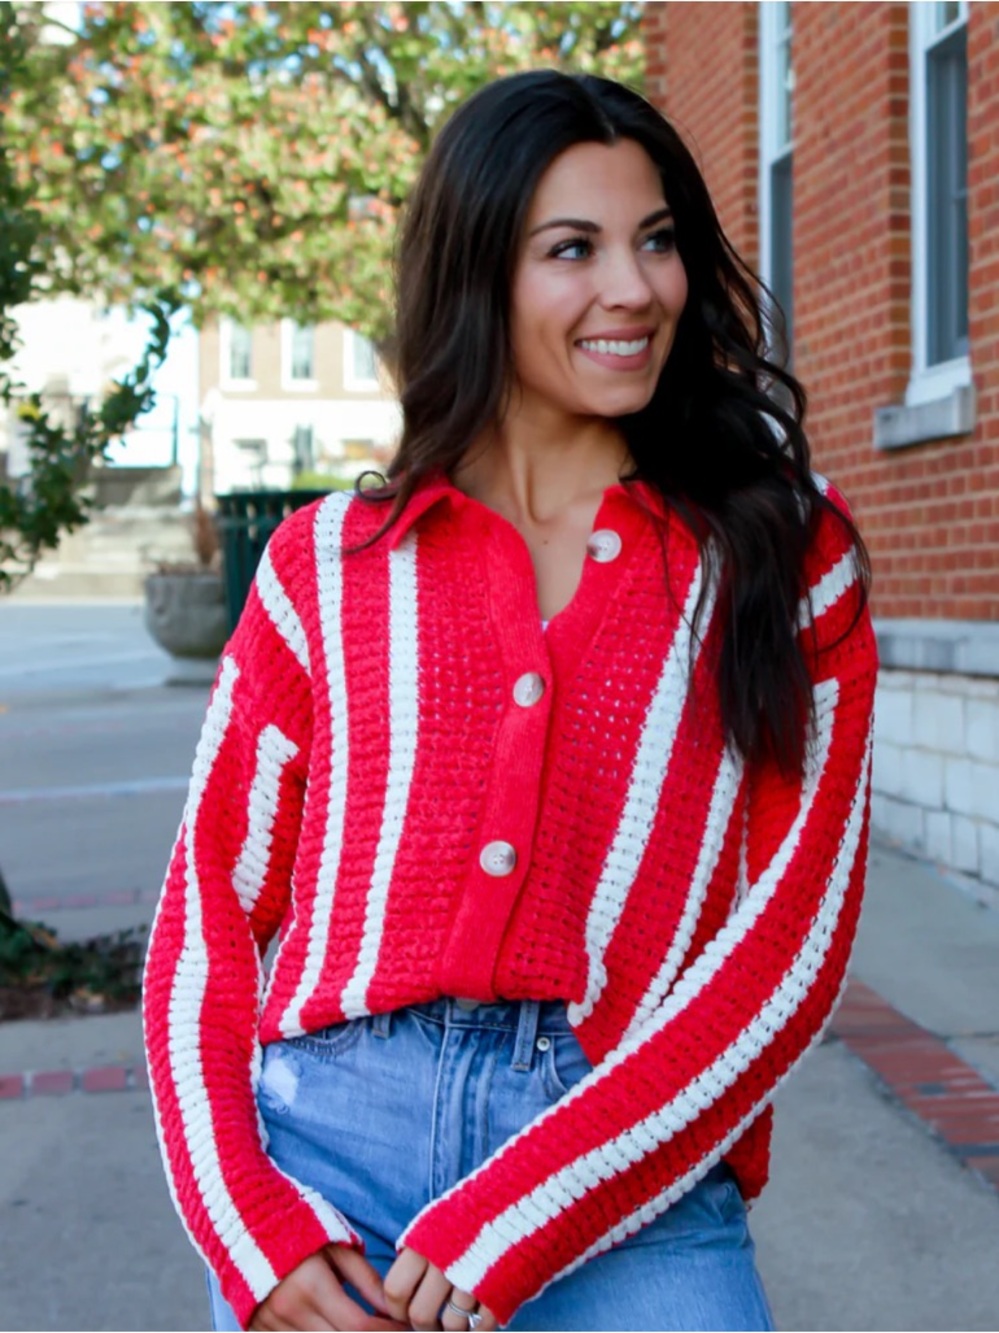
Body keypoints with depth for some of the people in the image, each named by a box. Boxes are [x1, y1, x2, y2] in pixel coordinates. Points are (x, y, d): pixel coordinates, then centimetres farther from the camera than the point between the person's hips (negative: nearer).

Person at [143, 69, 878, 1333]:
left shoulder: (786, 556, 5)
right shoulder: (327, 564, 8)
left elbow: (793, 940, -3)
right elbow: (212, 908, 8)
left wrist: (513, 1225, -11)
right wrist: (252, 1229, -6)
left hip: (633, 1190, -1)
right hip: (326, 1155, 1)